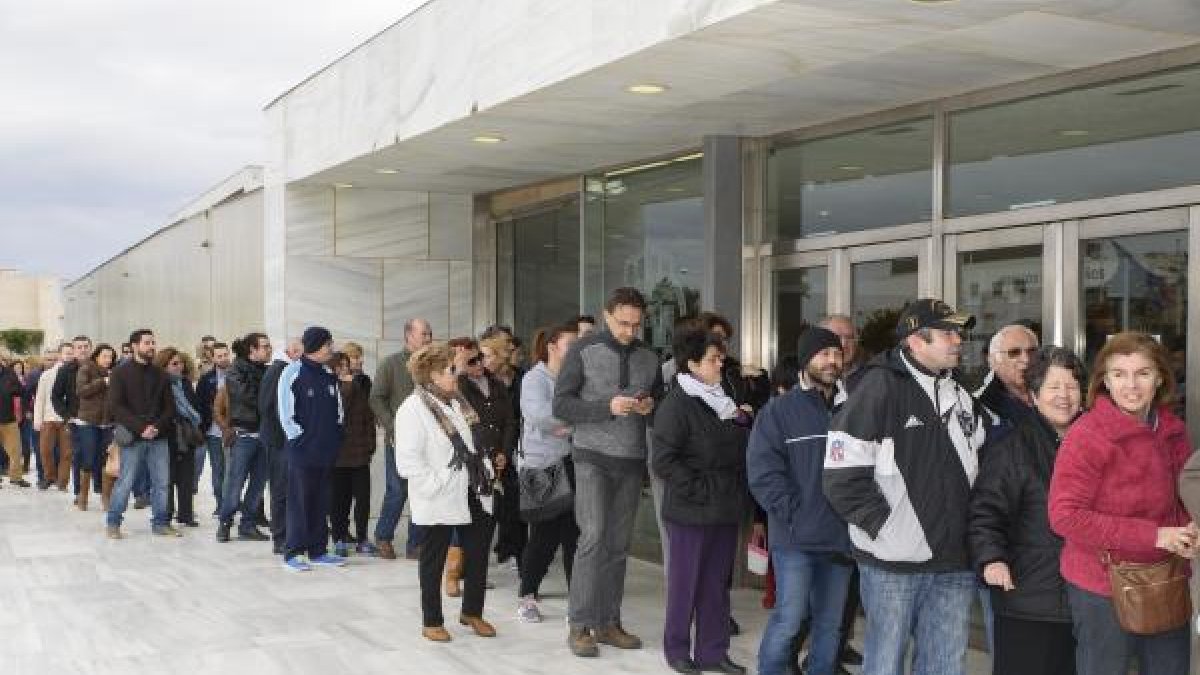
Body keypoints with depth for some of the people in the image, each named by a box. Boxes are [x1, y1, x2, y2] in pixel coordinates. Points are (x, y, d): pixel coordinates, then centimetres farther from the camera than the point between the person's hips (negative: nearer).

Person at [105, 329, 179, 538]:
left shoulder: (160, 375, 12)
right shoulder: (121, 373, 0)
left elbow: (169, 406, 11)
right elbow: (116, 407, -8)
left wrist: (158, 426, -8)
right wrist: (140, 428, -16)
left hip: (158, 437, 4)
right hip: (132, 437, -4)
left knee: (161, 482, 4)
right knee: (125, 482, -2)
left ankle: (160, 523, 14)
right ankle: (113, 523, 12)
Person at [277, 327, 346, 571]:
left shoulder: (329, 375, 11)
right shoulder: (293, 372, -8)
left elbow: (338, 408, 18)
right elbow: (286, 413, -8)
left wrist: (336, 436, 10)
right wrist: (299, 437, -10)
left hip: (327, 450, 6)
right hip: (302, 449, -6)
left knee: (321, 502, 10)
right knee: (299, 501, -3)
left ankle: (318, 550, 18)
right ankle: (293, 553, 3)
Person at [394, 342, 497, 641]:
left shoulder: (458, 402, 12)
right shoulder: (413, 408, -13)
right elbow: (408, 460, -19)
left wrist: (487, 470, 9)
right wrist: (436, 484, -21)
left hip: (474, 493, 8)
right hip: (440, 502, -7)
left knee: (478, 554, 12)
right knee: (434, 560, 6)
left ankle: (472, 612, 29)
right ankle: (432, 622, 18)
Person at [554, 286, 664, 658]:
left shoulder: (649, 357, 8)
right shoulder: (583, 350, -4)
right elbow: (561, 405, -8)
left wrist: (652, 406, -6)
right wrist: (607, 406, -20)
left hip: (632, 460, 4)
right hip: (593, 458, -4)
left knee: (618, 544, 7)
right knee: (593, 537, -11)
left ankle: (608, 623, 16)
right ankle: (579, 626, -2)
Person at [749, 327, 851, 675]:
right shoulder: (780, 410, -2)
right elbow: (763, 470, -8)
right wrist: (792, 514, -14)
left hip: (841, 538, 4)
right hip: (796, 539, -4)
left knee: (831, 624, 12)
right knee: (789, 618, -6)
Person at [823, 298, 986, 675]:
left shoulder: (960, 396, 13)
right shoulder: (881, 387, -9)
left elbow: (978, 466, 24)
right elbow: (843, 478, -14)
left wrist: (973, 525, 11)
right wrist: (886, 525, -14)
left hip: (953, 565, 6)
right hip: (893, 562, -6)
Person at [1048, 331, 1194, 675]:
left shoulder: (1172, 430, 3)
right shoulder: (1087, 436, -18)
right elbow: (1065, 516, -21)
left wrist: (1187, 529, -6)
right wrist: (1152, 535, -23)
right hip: (1103, 590, -6)